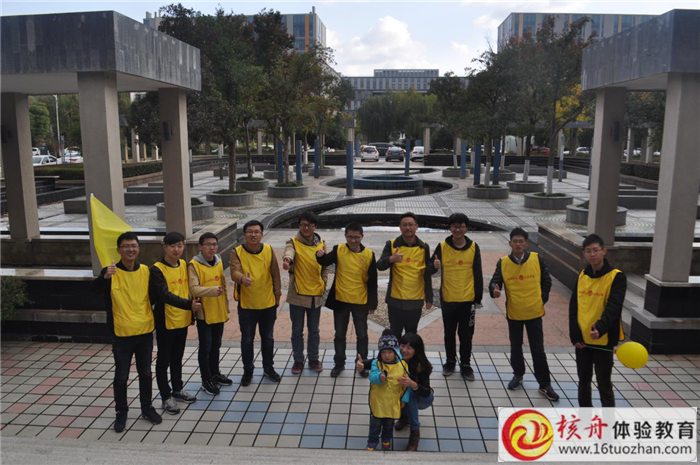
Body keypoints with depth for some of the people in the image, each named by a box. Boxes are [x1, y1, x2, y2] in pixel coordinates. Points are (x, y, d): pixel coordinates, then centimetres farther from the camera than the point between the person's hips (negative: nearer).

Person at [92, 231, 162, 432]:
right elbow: (95, 288, -31)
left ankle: (147, 407, 32)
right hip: (122, 334, -2)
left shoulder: (147, 271, -1)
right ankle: (121, 412, 25)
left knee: (145, 373, 15)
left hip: (145, 332, 3)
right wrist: (105, 277, -50)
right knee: (121, 376, 8)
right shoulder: (111, 272, -10)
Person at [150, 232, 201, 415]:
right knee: (164, 360, 7)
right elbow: (165, 295, -29)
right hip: (165, 322, -6)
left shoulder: (184, 265, 3)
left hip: (182, 320, 6)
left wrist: (191, 313, 16)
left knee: (178, 357, 20)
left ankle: (178, 389, 35)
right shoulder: (157, 270, -18)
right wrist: (188, 304, -39)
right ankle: (166, 397, 19)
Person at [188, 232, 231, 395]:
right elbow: (193, 289, -24)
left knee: (216, 345, 18)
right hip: (204, 313, -6)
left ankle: (215, 374, 35)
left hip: (219, 313, 6)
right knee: (205, 347, 5)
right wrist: (213, 290, -39)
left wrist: (226, 307, 14)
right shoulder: (194, 265, -14)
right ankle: (206, 380, 19)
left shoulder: (219, 262, 6)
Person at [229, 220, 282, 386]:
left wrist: (277, 295, 4)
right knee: (247, 339, 10)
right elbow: (234, 272, -25)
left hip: (268, 304, 2)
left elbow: (275, 275, 3)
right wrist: (242, 278, -46)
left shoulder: (269, 251, -3)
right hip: (246, 305, -2)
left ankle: (269, 368, 34)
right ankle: (248, 371, 28)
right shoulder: (237, 252, -9)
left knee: (268, 338, 15)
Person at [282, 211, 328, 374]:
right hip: (297, 294, -3)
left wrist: (323, 284, 1)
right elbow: (289, 252, -33)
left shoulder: (321, 244, 4)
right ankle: (298, 360, 25)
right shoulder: (293, 242, -9)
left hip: (316, 294, 3)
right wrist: (287, 259, -56)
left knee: (314, 330, 14)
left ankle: (314, 359, 30)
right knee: (297, 330, 9)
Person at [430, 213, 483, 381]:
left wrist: (478, 298, 0)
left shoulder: (473, 247, -3)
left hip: (468, 299, 0)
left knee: (466, 335, 8)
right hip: (447, 299, 0)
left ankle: (465, 364, 24)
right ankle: (450, 361, 31)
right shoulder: (442, 247, -4)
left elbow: (478, 275, 1)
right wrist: (434, 266, -27)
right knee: (449, 333, 14)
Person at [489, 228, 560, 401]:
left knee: (538, 350, 5)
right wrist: (494, 289, -30)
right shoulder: (503, 263, -7)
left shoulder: (536, 259, -7)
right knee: (516, 348, 16)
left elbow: (546, 281, 3)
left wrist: (543, 299, 0)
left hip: (534, 313, -1)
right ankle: (518, 374, 38)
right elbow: (495, 281, -8)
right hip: (513, 314, 1)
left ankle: (545, 384, 17)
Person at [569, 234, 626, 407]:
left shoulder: (616, 276, -11)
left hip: (603, 340, -5)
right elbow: (573, 306, 4)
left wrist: (600, 327, -39)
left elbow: (613, 306, -23)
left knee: (604, 385, 3)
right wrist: (575, 334, -4)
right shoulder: (582, 276, 5)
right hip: (582, 339, 5)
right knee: (584, 380, 18)